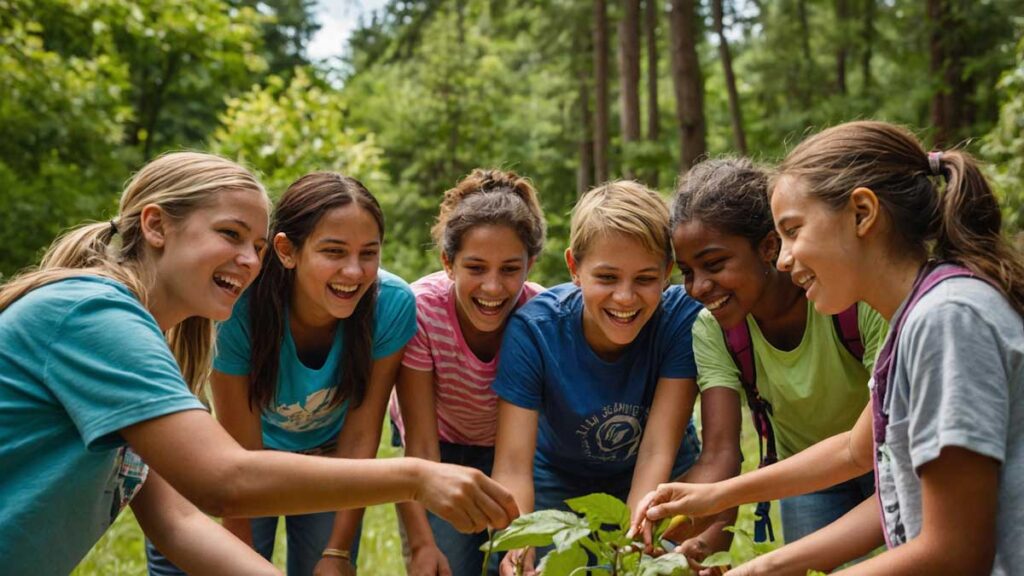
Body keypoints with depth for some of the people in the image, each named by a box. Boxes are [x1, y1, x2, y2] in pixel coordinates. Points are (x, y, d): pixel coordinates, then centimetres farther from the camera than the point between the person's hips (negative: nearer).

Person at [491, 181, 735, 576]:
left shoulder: (681, 318, -26)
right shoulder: (533, 329, -27)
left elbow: (658, 451, -29)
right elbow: (513, 465, -31)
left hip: (658, 487, 0)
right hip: (560, 481, 0)